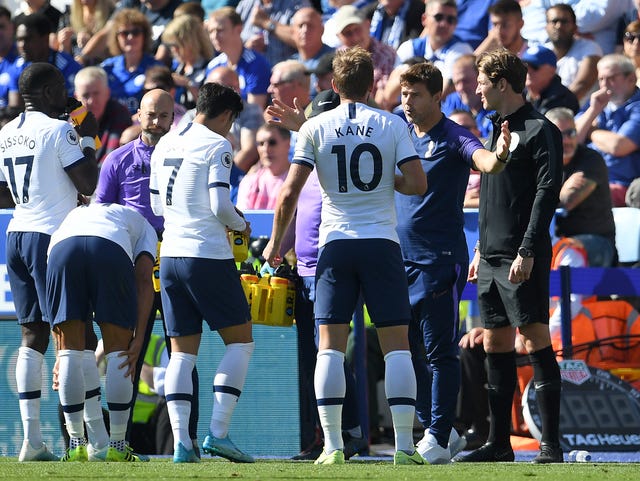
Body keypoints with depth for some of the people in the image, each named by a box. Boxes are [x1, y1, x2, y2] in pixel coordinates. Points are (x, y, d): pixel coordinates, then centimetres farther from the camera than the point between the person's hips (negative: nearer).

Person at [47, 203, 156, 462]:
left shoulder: (74, 214, 44)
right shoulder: (143, 226, 37)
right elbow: (143, 281, 16)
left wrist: (60, 355, 36)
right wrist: (138, 341, 9)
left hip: (62, 246, 2)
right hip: (110, 250, -2)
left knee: (71, 351, 13)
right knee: (118, 351, 10)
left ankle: (76, 445, 11)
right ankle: (117, 446, 10)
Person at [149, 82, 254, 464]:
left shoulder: (165, 145, 13)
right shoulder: (217, 146, -8)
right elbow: (220, 205, -15)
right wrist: (241, 225, 4)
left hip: (171, 256, 7)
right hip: (209, 256, -6)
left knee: (182, 351, 8)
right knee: (240, 341, 4)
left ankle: (181, 441, -2)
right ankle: (218, 432, -7)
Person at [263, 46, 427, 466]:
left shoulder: (315, 128, 2)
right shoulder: (392, 125, 2)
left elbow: (290, 193, -2)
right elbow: (417, 184, -6)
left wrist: (275, 243, 10)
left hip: (335, 243, 0)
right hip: (382, 242, 0)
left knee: (330, 345, 1)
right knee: (396, 344, 2)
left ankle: (333, 446, -6)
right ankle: (405, 445, -4)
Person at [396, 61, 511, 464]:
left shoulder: (454, 139, -9)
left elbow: (482, 160, -27)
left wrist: (498, 156, -51)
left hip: (440, 261, -7)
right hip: (400, 260, 7)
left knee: (440, 352, -6)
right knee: (405, 351, 10)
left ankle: (439, 439, -4)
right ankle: (439, 429, 21)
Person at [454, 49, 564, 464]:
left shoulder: (540, 130, -9)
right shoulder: (498, 129, 18)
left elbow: (547, 192, -15)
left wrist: (527, 252, -21)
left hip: (523, 260, -9)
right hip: (492, 256, 9)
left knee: (537, 341, -9)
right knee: (496, 345, 9)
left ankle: (552, 444, -9)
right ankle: (499, 443, 14)